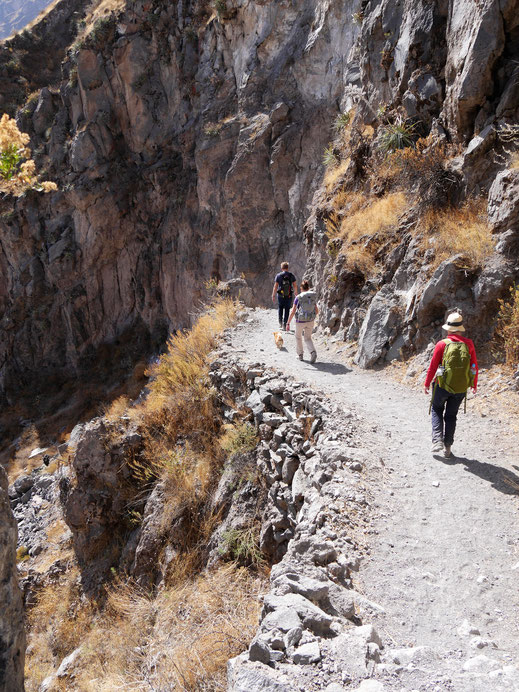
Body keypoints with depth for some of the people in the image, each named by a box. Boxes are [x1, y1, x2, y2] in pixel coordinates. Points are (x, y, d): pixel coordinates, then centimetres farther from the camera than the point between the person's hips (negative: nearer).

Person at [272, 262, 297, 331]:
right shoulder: (291, 275, -1)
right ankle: (284, 324, 5)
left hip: (281, 295, 0)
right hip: (289, 296, 0)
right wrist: (295, 292, 20)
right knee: (287, 309, 9)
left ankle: (280, 323, 11)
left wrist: (273, 295, 1)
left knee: (280, 308, 19)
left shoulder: (278, 275, -4)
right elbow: (295, 285, 3)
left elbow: (275, 286, -6)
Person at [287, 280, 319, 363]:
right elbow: (317, 311, 6)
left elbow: (293, 312, -12)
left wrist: (288, 323, -5)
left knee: (298, 336, 23)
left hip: (300, 321, -3)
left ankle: (300, 355, 32)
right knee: (308, 338, 18)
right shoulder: (313, 297, 0)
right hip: (310, 321, 3)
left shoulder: (298, 298, -11)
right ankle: (313, 352, -8)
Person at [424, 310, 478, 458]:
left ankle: (437, 440, 4)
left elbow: (433, 366, -7)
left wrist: (427, 384, 6)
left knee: (437, 410, 19)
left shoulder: (442, 345, -11)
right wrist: (474, 385, 16)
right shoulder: (468, 344, -4)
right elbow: (474, 366, 2)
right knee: (451, 415, 18)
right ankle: (447, 446, 20)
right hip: (461, 388, 2)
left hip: (443, 386, -2)